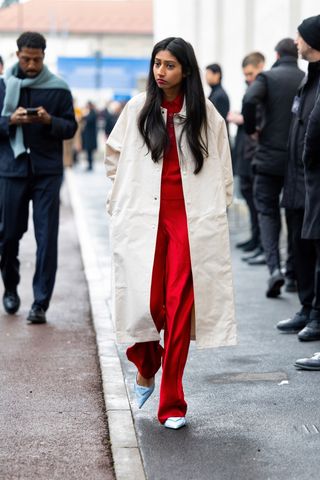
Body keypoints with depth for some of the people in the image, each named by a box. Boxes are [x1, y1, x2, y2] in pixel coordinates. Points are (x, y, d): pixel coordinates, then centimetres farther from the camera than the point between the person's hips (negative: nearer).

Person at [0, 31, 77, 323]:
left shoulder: (58, 88, 2)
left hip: (47, 171, -1)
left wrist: (49, 120, -16)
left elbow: (70, 127, 3)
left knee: (47, 238, -4)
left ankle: (40, 303, 1)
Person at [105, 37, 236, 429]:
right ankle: (146, 367, 28)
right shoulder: (137, 109, 5)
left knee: (180, 305, -5)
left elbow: (222, 171, 11)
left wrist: (215, 207, 9)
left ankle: (172, 404, 5)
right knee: (147, 301, -7)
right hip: (144, 218, 1)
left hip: (191, 219, 0)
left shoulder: (206, 115, 3)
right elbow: (115, 155, 18)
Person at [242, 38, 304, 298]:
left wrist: (251, 129, -6)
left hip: (270, 157, -2)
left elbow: (249, 101, -22)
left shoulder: (267, 77, -4)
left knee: (267, 211, 6)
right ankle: (294, 272, 19)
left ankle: (274, 267, -12)